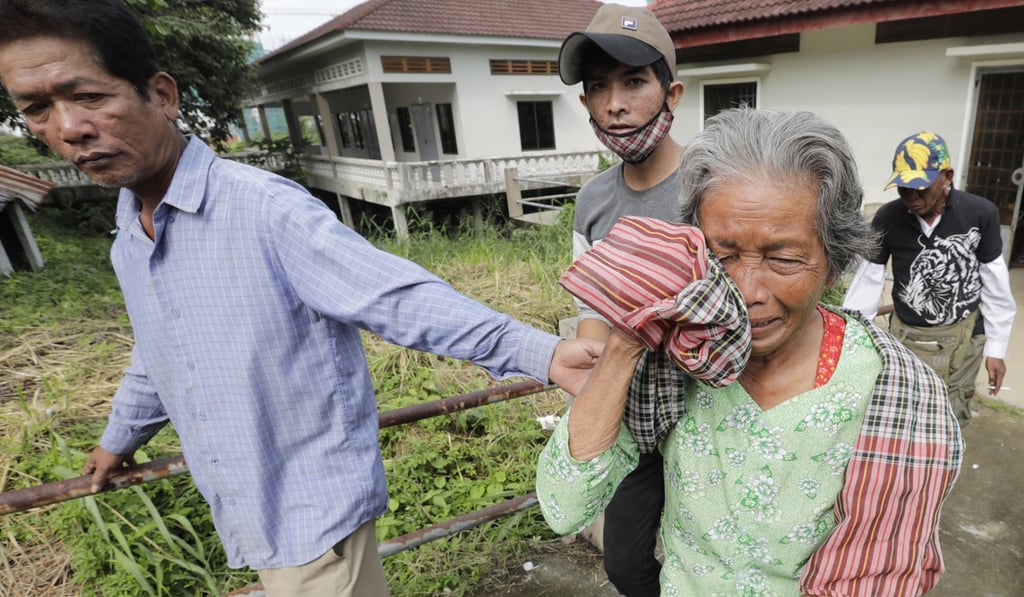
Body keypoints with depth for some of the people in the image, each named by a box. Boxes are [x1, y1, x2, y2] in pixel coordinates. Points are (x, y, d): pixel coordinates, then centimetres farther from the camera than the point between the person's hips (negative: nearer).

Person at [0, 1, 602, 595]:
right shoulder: (128, 243, 5)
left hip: (315, 509, -7)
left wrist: (540, 351, -39)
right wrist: (119, 438, 36)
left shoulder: (268, 209, -22)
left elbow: (400, 297, -29)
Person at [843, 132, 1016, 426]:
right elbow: (868, 281, -6)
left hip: (965, 337, 1)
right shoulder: (887, 218, -13)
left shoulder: (981, 213, -12)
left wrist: (996, 346, 1)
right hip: (909, 338, -1)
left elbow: (995, 282, -3)